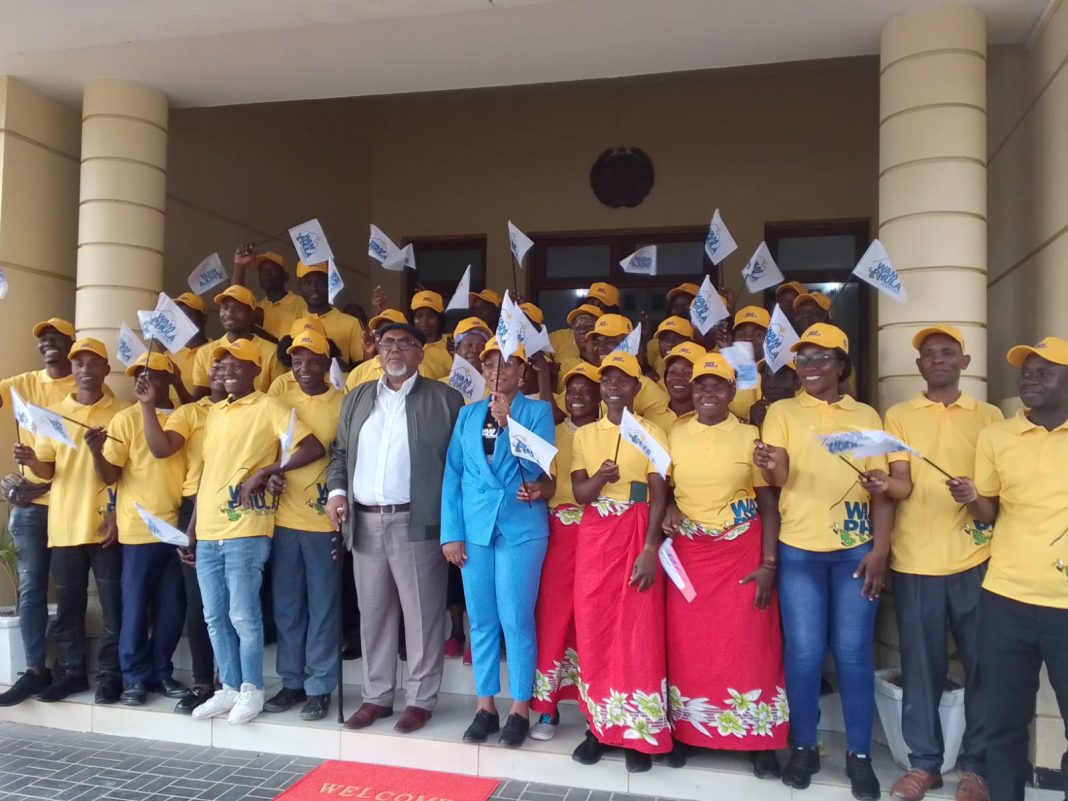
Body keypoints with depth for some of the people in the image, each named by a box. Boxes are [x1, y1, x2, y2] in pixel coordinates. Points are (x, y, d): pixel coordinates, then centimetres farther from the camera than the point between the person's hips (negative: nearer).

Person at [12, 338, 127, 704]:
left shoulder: (122, 413, 0)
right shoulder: (54, 413, 9)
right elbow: (48, 470, 10)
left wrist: (120, 515, -8)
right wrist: (31, 461, -13)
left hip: (108, 524, -3)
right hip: (65, 525, 3)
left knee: (113, 604, 2)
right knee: (68, 605, 10)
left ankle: (110, 674, 12)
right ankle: (72, 671, 22)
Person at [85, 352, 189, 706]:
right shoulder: (126, 419, -2)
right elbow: (109, 476, -6)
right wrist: (96, 451, -26)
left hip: (177, 527, 3)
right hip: (139, 528, -3)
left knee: (173, 607, 9)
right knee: (136, 606, 4)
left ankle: (162, 672, 22)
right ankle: (135, 677, 16)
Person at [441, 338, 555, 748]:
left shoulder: (538, 411, 1)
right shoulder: (467, 415, 10)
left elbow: (536, 468, -8)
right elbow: (452, 475, 7)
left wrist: (508, 423, -16)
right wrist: (451, 532, 1)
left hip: (521, 528, -3)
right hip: (475, 528, 3)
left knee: (516, 619, 1)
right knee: (481, 620, 9)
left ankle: (520, 708, 15)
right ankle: (485, 705, 22)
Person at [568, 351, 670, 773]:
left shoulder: (652, 433, 0)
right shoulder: (584, 435, 9)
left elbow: (658, 496, -6)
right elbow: (579, 493, 1)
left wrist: (650, 551, -15)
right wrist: (599, 478, -22)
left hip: (637, 537, -3)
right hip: (594, 538, 3)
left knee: (639, 633, -1)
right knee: (593, 630, 6)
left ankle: (639, 732, 10)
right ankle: (599, 725, 19)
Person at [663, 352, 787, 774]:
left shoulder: (750, 436, -4)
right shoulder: (675, 435, 2)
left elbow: (768, 503, -3)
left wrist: (768, 564, -8)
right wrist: (669, 509, -9)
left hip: (743, 552, -2)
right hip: (688, 553, 2)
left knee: (748, 644, 2)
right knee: (687, 644, 6)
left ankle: (758, 739, 15)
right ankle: (687, 731, 21)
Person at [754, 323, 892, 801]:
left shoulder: (866, 416, 8)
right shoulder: (782, 412, 3)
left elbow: (883, 490, 6)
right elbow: (779, 479, -9)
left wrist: (880, 549, -4)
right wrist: (772, 468, -33)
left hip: (855, 550, 1)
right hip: (799, 550, -1)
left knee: (853, 652, 5)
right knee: (804, 652, 3)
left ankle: (860, 754, 19)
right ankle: (803, 747, 20)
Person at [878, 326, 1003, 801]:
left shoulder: (989, 416, 9)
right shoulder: (898, 416, 7)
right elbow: (903, 486, -1)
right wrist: (884, 484, -24)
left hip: (976, 558, 1)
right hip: (915, 560, 0)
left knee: (982, 663, 5)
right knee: (921, 666, 6)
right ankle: (924, 763, 18)